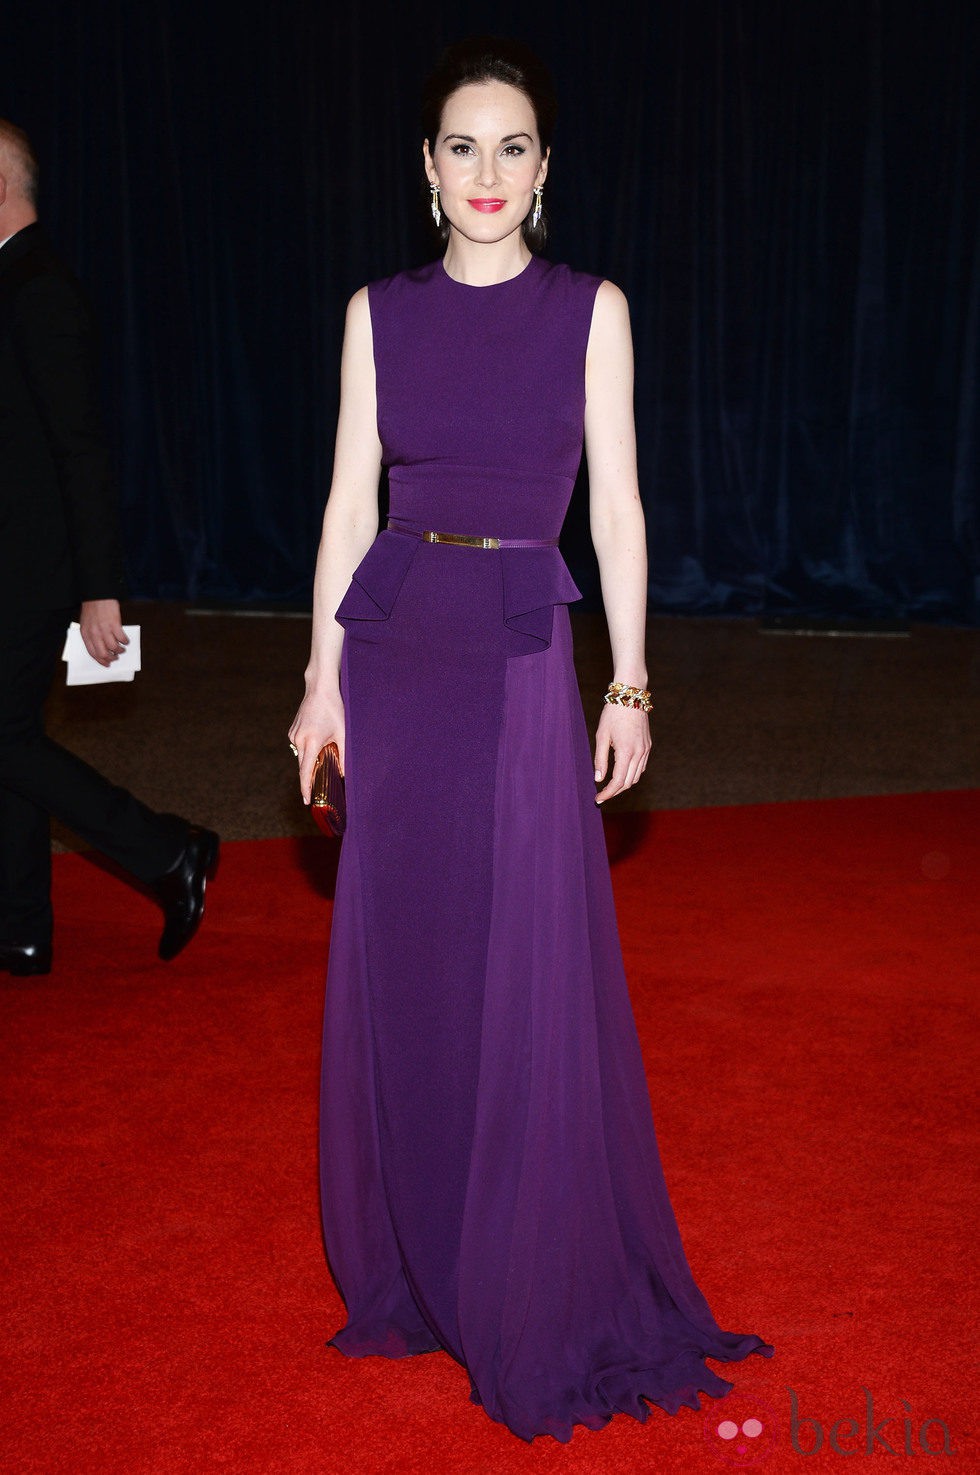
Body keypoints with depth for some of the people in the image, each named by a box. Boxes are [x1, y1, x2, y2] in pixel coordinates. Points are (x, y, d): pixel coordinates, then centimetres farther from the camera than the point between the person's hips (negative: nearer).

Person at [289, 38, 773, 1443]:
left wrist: (631, 684, -3)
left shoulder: (591, 309, 1)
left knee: (529, 971, 0)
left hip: (523, 657, -2)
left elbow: (615, 505, 0)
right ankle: (408, 1265, 28)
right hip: (394, 649, 3)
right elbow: (351, 500, 6)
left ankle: (536, 1289, 18)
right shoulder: (379, 313, 6)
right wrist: (323, 677, 2)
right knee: (399, 958, 9)